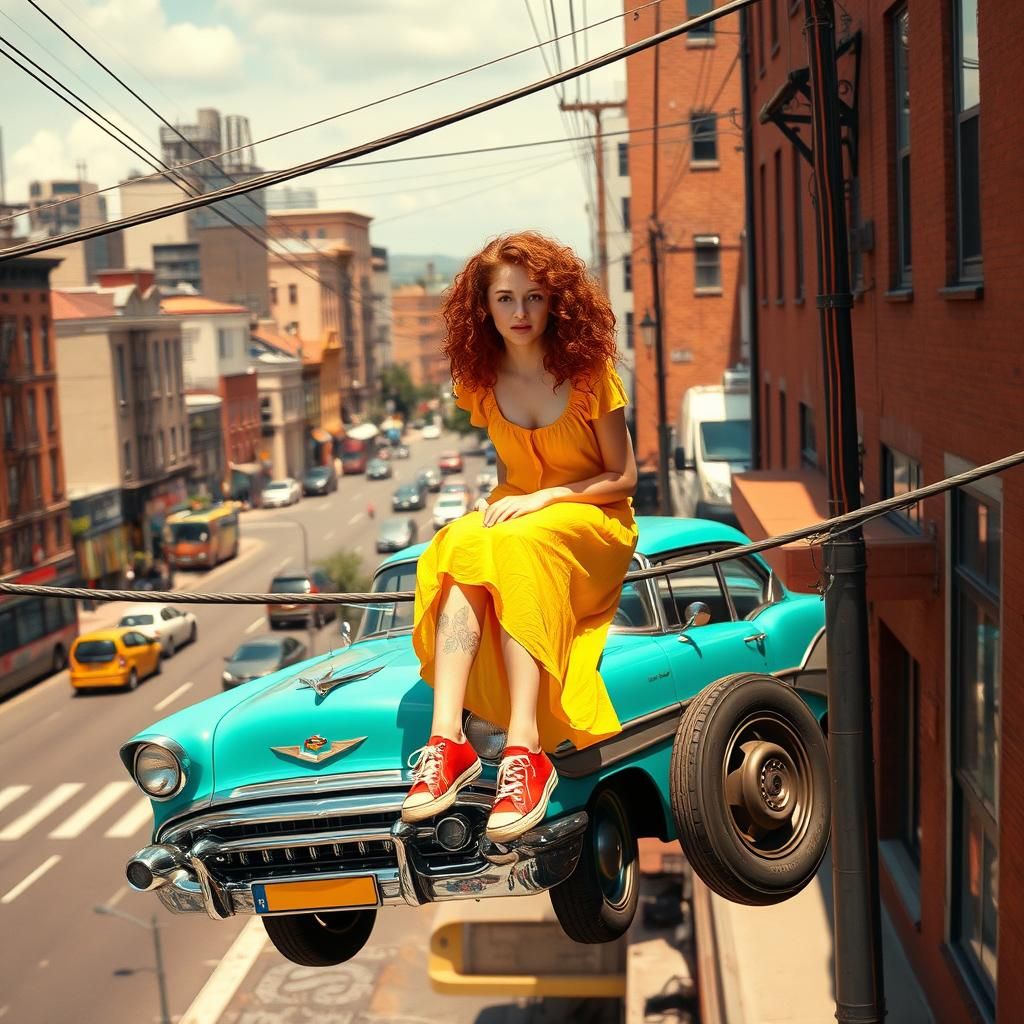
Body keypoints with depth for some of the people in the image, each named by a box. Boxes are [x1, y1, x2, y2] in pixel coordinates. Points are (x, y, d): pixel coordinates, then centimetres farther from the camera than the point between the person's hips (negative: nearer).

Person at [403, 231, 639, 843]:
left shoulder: (589, 374, -7)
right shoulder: (481, 381, 4)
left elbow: (623, 477, -6)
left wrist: (543, 497, -18)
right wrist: (497, 498, 3)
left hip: (596, 522, -3)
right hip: (515, 510, 4)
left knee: (515, 549, -39)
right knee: (457, 551, -34)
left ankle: (526, 748, -49)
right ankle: (446, 741, -47)